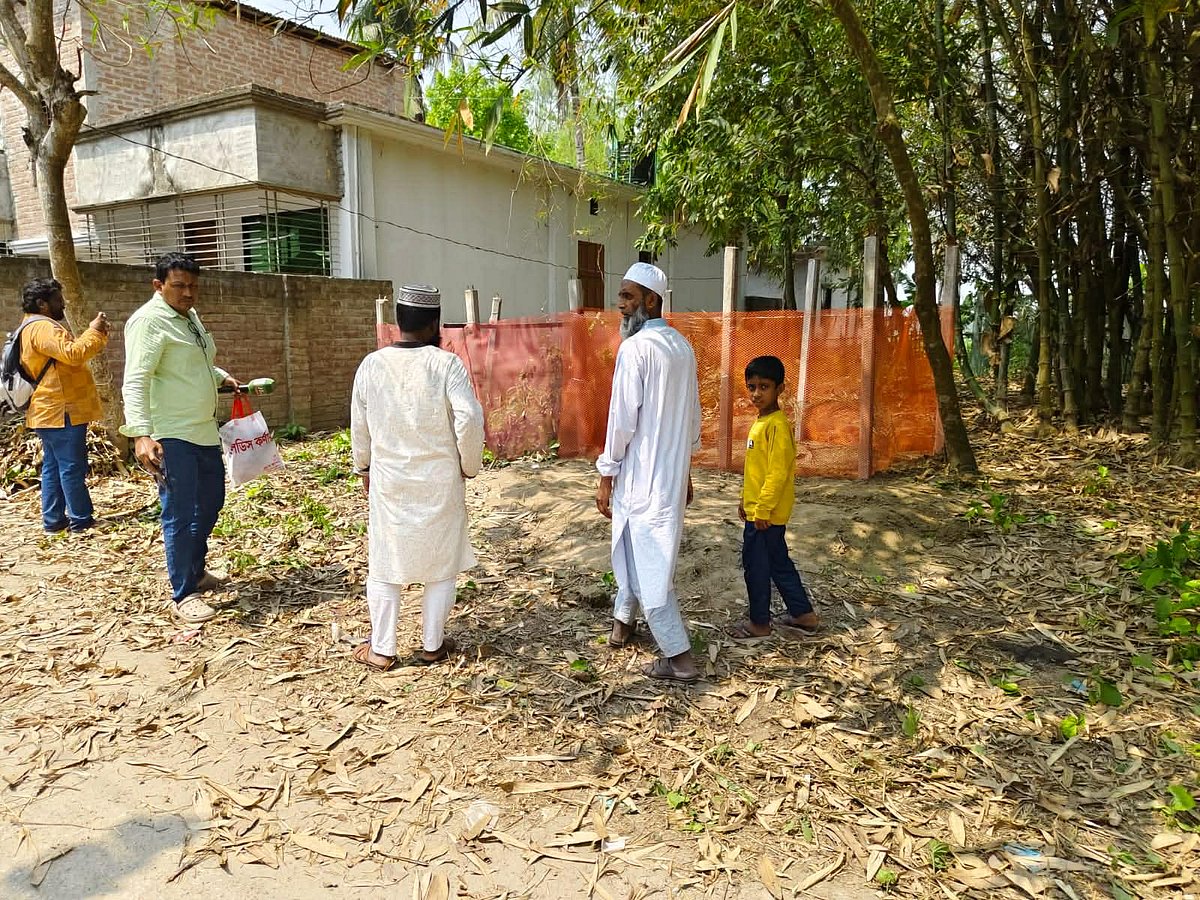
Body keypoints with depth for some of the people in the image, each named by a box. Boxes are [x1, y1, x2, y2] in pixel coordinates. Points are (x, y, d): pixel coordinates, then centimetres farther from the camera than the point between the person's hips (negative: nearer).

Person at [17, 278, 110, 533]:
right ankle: (81, 520, -1)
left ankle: (53, 520, 17)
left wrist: (95, 334, 14)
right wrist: (95, 332, -16)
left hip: (49, 412, 11)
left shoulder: (34, 328, 20)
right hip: (61, 412, -11)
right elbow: (73, 354, -28)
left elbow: (67, 355, 24)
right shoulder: (42, 328, -15)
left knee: (53, 467, 12)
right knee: (72, 467, -6)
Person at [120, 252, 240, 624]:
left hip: (204, 432, 9)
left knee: (210, 503, 19)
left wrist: (222, 377, 12)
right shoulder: (148, 321, -14)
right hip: (171, 438, -9)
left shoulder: (189, 315, 14)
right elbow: (135, 381, -23)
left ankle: (195, 571, 37)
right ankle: (184, 596, 6)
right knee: (180, 516, -4)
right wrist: (141, 434, -32)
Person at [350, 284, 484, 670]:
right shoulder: (447, 364, -13)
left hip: (389, 482, 2)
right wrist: (469, 465, -4)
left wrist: (364, 468, 19)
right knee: (440, 564, 13)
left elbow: (359, 426, 5)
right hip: (439, 482, -2)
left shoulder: (371, 365, -3)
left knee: (385, 564, 14)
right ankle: (432, 645, 24)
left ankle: (381, 649, 22)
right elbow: (469, 419, -20)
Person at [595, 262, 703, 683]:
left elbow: (622, 418, -19)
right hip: (674, 471, 9)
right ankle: (624, 621, 40)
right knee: (637, 549, 24)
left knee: (648, 563, 0)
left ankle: (679, 657, 5)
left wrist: (606, 475, -11)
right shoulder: (683, 346, 9)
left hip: (642, 474, -9)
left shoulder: (635, 348, -17)